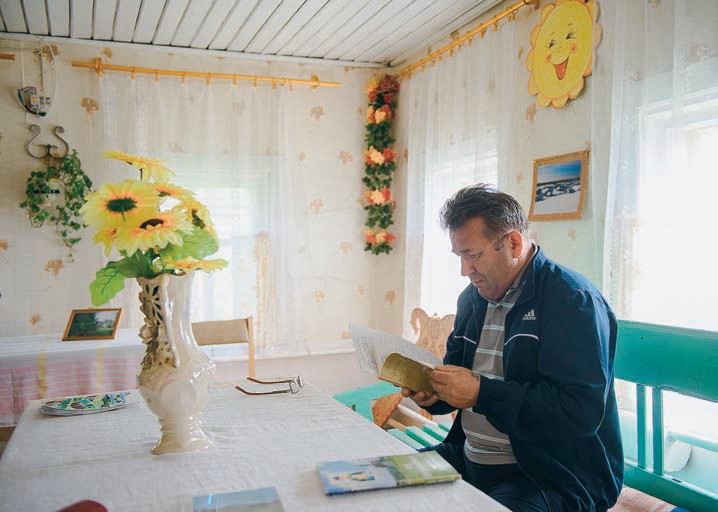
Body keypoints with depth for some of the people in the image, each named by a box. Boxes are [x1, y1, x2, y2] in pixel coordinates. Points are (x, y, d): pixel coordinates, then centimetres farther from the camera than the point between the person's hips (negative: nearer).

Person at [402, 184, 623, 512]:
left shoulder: (574, 300, -15)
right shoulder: (473, 299, 10)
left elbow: (582, 411, -24)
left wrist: (482, 393, -24)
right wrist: (433, 392, -3)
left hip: (554, 479, -6)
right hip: (468, 460, 7)